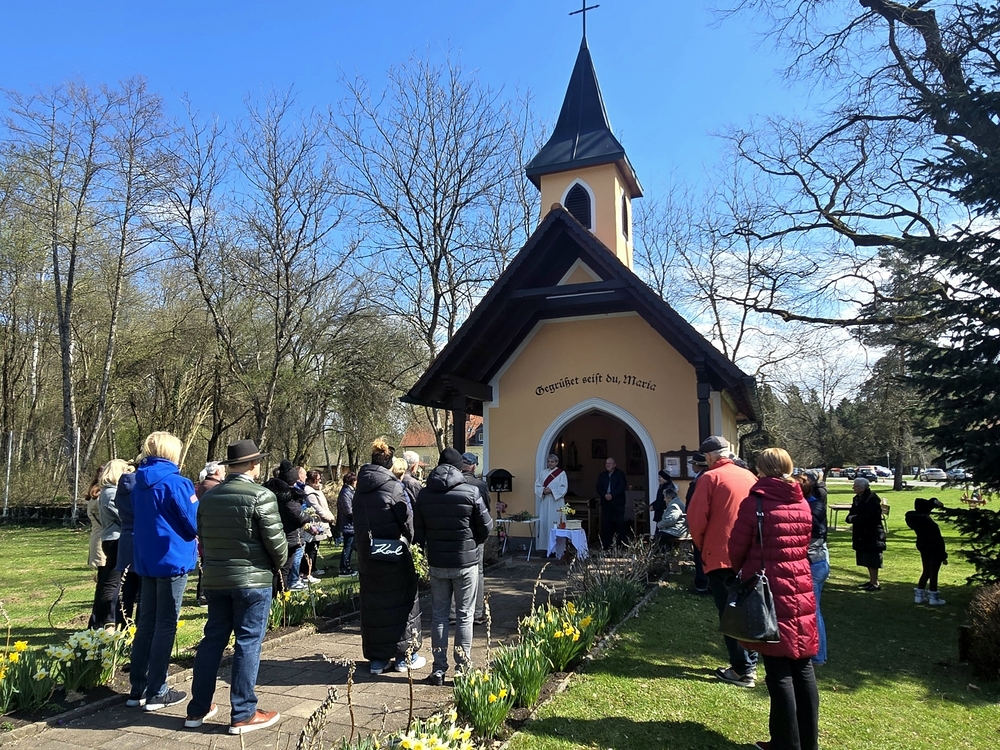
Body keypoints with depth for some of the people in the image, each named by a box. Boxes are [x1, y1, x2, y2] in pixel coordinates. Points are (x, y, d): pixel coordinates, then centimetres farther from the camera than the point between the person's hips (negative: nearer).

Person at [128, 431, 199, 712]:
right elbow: (194, 523, -12)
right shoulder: (176, 483, -15)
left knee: (146, 623, 14)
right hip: (173, 560, -7)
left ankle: (137, 688, 21)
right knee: (165, 626, 1)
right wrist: (197, 501, 6)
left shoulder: (139, 485, 8)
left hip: (146, 560, 7)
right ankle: (156, 692, 7)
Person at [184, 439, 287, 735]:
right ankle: (243, 714, 8)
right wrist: (278, 564, 4)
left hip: (214, 579, 6)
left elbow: (202, 537, 12)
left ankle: (198, 709, 24)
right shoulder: (261, 496, -15)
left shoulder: (208, 497, 5)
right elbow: (275, 540, -14)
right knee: (248, 643, 1)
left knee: (212, 640, 15)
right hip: (253, 579, -6)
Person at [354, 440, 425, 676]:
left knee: (372, 604, 12)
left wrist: (365, 544, 15)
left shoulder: (360, 490, 4)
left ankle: (377, 658, 19)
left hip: (367, 556, 5)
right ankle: (405, 655, 16)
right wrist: (408, 541, 7)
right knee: (401, 601, 8)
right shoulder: (394, 487, -13)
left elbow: (357, 522, 9)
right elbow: (407, 519, -10)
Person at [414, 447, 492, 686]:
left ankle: (439, 669, 17)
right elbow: (485, 528, -5)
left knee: (438, 615, 12)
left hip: (437, 563, 3)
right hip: (465, 562, -2)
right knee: (464, 616, 8)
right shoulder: (470, 492, -11)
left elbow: (418, 531, 3)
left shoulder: (424, 494, -1)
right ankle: (463, 669, 12)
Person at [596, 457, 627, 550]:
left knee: (620, 524, -2)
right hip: (606, 503, 3)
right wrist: (605, 495, -12)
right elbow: (599, 488, 7)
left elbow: (622, 487, -9)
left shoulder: (620, 474, 3)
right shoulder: (602, 475, 15)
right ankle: (606, 545, 6)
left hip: (618, 503, -3)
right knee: (605, 524, 1)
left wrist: (612, 495, -17)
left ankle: (621, 544, 4)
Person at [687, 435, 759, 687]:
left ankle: (742, 670, 4)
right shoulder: (749, 476, 7)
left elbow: (696, 518, -12)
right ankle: (750, 663, 24)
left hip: (721, 555, -6)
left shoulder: (710, 477, -10)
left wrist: (702, 546, 5)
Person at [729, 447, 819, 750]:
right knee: (803, 668, 13)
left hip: (770, 593, -5)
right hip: (801, 592, 6)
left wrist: (740, 570, 15)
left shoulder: (754, 502, -11)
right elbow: (804, 545, 15)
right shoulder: (802, 504, 6)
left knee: (779, 672, 2)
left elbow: (736, 549, -5)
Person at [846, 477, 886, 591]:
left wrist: (854, 519, -14)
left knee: (872, 560, -4)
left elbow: (869, 517, -24)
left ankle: (875, 583, 3)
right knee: (867, 560, 16)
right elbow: (851, 514, 13)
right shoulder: (857, 498, 11)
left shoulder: (872, 499, -17)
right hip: (861, 534, 9)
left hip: (872, 534, -9)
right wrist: (851, 518, -10)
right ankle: (872, 580, 26)